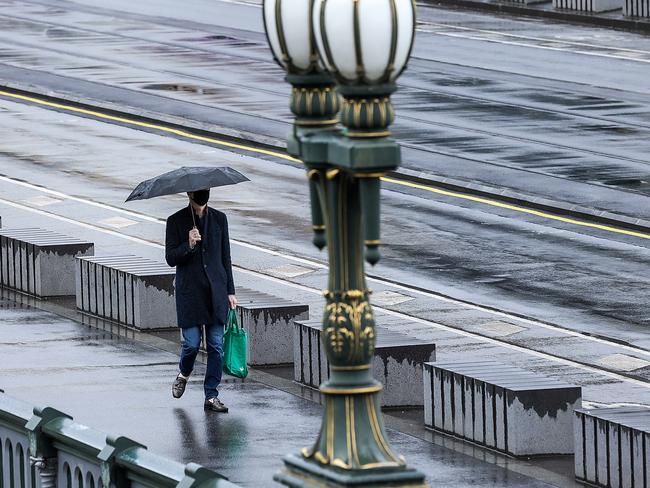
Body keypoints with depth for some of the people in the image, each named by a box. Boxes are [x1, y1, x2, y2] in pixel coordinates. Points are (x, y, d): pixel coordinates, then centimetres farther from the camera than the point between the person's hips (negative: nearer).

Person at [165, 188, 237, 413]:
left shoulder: (219, 219, 7)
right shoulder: (176, 221, -2)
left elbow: (225, 257, 11)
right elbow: (171, 258, -5)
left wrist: (230, 291, 9)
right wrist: (188, 245, -23)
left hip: (216, 291, 3)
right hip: (189, 291, -3)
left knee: (216, 345, 0)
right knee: (192, 343, -5)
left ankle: (211, 396, 6)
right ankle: (183, 374, 28)